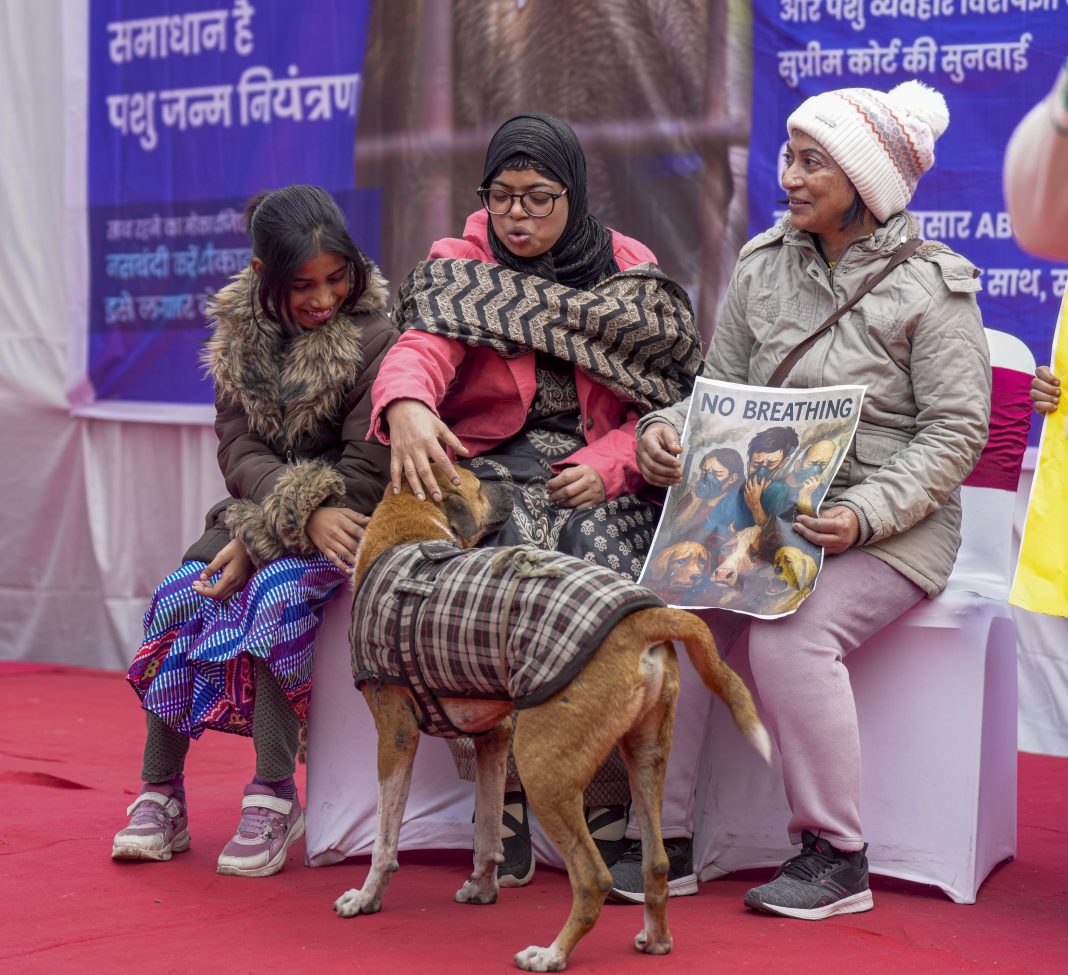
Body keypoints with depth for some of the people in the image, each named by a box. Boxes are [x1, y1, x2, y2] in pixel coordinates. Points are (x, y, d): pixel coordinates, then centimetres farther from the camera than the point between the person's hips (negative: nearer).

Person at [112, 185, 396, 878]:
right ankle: (161, 795, -11)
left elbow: (367, 471, -18)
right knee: (179, 599, -18)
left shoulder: (372, 338, -14)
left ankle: (275, 800, -27)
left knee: (278, 596, -32)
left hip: (343, 516, -5)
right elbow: (238, 448, -5)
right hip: (254, 508, 5)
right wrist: (305, 507, -26)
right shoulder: (240, 329, -1)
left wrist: (262, 539, -21)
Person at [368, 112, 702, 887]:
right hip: (490, 468, 0)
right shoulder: (458, 270, 7)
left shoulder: (635, 279, 10)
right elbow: (423, 345, -14)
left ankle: (606, 808, -19)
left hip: (601, 480, 1)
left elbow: (669, 405, 6)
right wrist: (407, 404, -38)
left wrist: (606, 465, -14)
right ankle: (502, 798, -22)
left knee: (602, 565, -32)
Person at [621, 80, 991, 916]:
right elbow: (720, 390, 13)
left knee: (792, 633, -30)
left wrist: (864, 514, -22)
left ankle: (836, 857, -15)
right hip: (763, 516, 5)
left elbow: (956, 432, -8)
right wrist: (670, 430, -10)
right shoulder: (764, 266, 10)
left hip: (891, 530, -4)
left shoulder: (931, 286, -5)